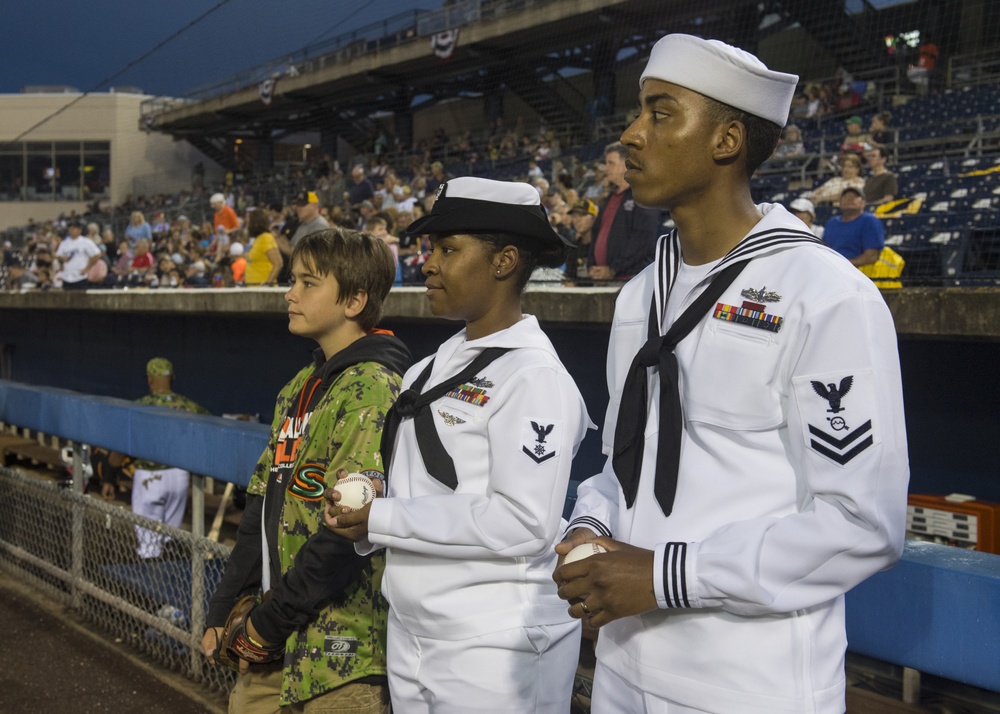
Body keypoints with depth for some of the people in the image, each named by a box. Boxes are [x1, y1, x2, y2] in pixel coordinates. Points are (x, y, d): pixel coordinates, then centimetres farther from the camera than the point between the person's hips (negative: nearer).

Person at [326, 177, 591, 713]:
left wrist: (380, 520, -17)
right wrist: (357, 512, -7)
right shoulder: (431, 371, 9)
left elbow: (525, 522, -22)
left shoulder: (535, 378, -14)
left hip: (495, 648, -7)